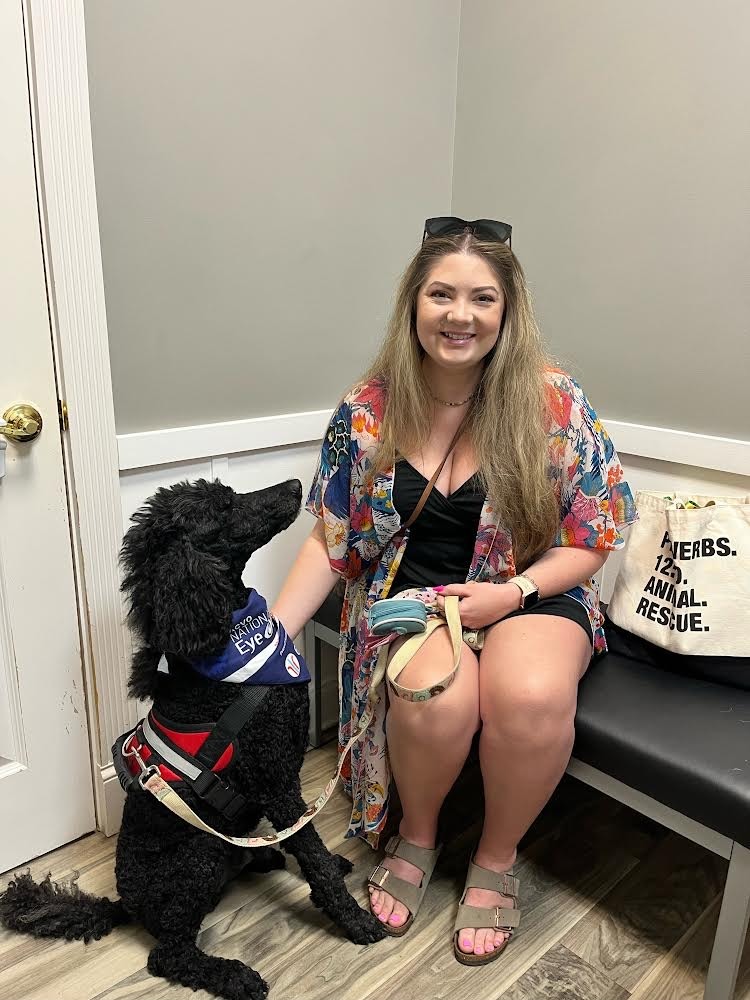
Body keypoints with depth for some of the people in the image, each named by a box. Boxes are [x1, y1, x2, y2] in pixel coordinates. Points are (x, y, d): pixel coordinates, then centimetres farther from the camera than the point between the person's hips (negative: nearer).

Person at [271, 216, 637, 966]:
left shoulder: (554, 403, -10)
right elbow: (329, 541, 0)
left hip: (530, 594, 0)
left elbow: (591, 540, -3)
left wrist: (512, 593, -19)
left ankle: (496, 860, 2)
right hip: (409, 594, 1)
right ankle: (416, 837, 6)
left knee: (532, 696, -32)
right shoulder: (368, 410, -6)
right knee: (437, 693, -31)